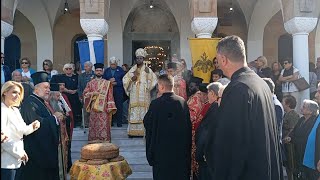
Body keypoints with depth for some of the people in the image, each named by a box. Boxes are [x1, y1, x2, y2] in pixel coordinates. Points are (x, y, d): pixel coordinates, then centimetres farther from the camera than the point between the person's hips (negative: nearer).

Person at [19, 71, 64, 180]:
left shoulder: (41, 102, 15)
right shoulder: (29, 103, -14)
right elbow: (37, 123, -27)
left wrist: (56, 118, 3)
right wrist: (54, 117, -15)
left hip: (46, 149, 10)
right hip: (36, 150, -10)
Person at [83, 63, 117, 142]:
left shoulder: (107, 83, 6)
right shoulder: (90, 83, 10)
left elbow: (110, 96, 2)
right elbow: (85, 93, 6)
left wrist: (110, 107, -5)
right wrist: (92, 93, -13)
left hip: (104, 109, -1)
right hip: (94, 109, 1)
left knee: (104, 126, -4)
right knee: (94, 126, 3)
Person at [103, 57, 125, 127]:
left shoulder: (120, 70, 4)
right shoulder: (106, 70, 14)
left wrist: (116, 83, -14)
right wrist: (109, 81, -9)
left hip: (118, 91, -2)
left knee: (119, 107, -2)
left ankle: (119, 122, 4)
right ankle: (110, 122, 11)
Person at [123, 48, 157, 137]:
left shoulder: (147, 69, 7)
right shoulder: (132, 69, 12)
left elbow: (154, 79, 0)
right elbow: (125, 79, 9)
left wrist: (148, 73, -15)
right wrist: (132, 79, -8)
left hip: (144, 95, -1)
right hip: (134, 95, 1)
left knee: (144, 111, -4)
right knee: (134, 112, -3)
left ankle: (143, 131, 0)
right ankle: (133, 131, 0)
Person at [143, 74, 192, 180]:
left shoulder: (156, 104, -17)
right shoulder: (183, 102, -5)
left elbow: (147, 123, -9)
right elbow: (188, 125, 2)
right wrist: (187, 146, 13)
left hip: (162, 148, -3)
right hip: (181, 147, 4)